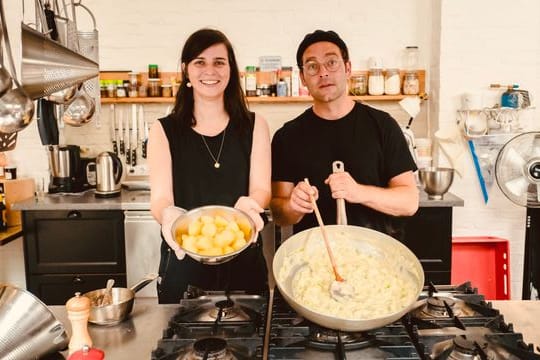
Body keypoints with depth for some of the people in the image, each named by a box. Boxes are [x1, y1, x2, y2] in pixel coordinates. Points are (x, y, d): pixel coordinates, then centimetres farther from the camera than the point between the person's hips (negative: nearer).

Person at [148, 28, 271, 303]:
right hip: (183, 264, -1)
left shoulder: (254, 126, 3)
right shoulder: (164, 131, 0)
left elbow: (261, 189, -4)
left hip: (243, 264, 1)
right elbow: (160, 197, -6)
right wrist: (168, 215, -31)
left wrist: (248, 205, -28)